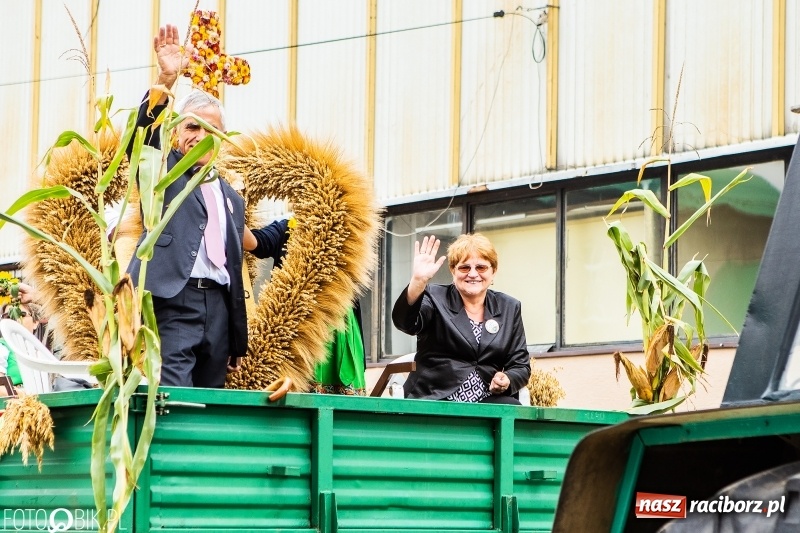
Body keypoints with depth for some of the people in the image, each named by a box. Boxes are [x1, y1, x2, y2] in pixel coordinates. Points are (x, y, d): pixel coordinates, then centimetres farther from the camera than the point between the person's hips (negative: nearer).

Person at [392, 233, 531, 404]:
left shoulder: (509, 308, 15)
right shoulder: (435, 298, 5)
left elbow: (521, 365, 15)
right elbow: (406, 322, -15)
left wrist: (506, 381, -9)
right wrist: (418, 280, -31)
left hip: (486, 403, 3)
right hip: (435, 401, -3)